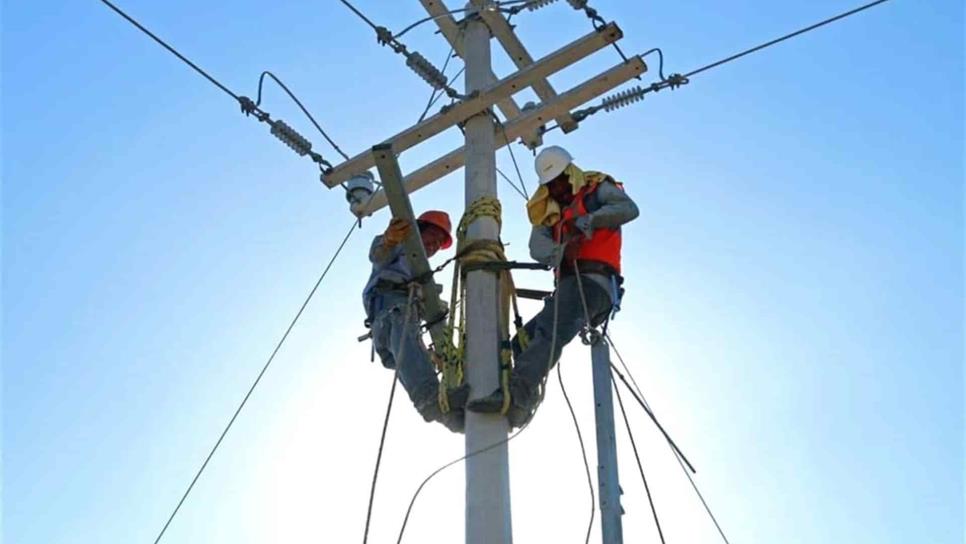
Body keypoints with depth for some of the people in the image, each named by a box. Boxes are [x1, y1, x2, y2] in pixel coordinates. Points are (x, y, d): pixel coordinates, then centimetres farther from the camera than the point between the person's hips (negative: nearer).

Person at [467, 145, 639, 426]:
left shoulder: (597, 189, 12)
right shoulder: (549, 210, 25)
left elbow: (629, 208, -9)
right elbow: (538, 249, 4)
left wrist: (589, 220, -22)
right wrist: (562, 252, -19)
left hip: (593, 281, -8)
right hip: (569, 284, 9)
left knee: (548, 333, -29)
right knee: (522, 341, 9)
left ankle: (515, 394, -45)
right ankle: (522, 402, 4)